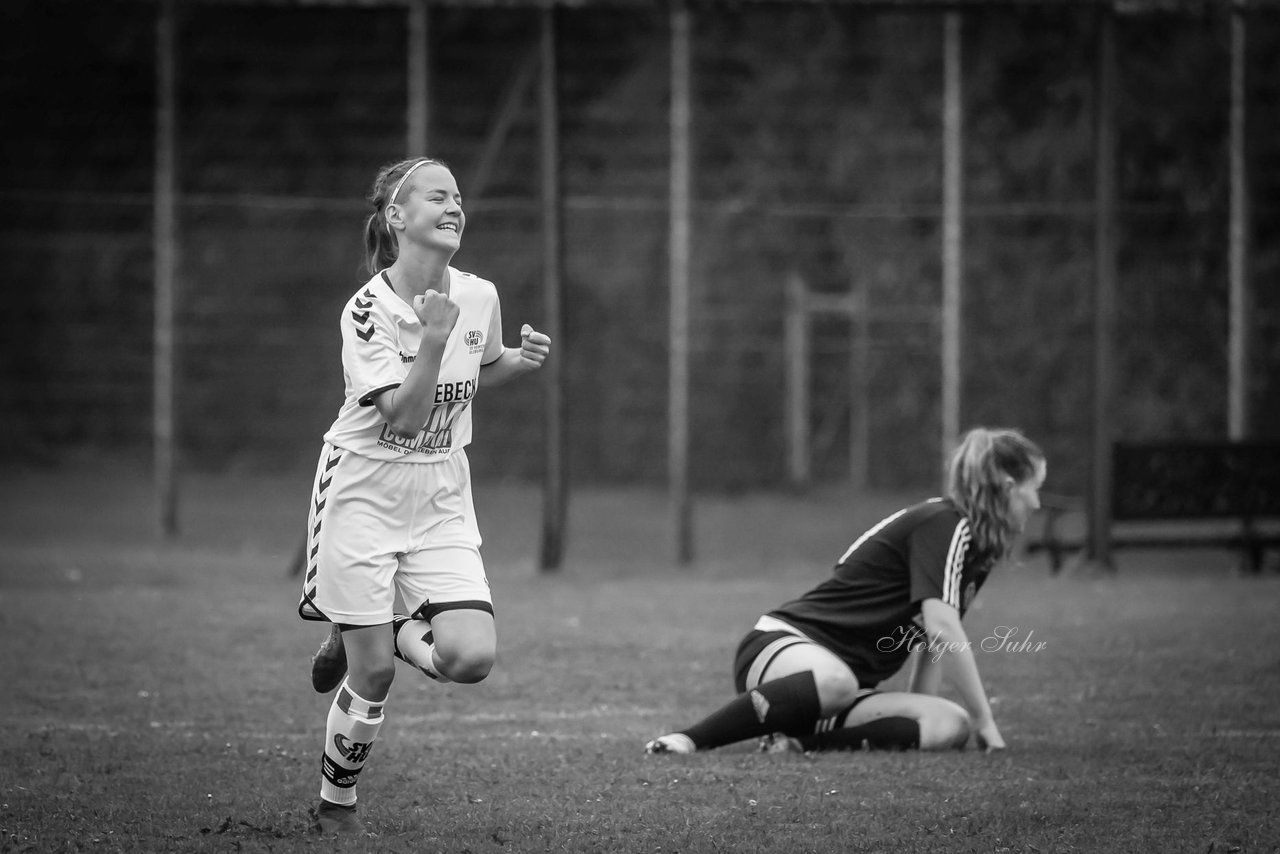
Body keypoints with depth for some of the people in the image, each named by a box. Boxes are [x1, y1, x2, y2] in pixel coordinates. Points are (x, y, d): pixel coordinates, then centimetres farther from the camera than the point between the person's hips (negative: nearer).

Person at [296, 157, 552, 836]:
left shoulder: (479, 297, -1)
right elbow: (403, 416, -22)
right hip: (364, 494, -4)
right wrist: (433, 341, -34)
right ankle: (335, 803, 22)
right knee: (372, 675, -3)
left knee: (471, 658, -14)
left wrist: (521, 361, -1)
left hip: (441, 503, 4)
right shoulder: (366, 311, -16)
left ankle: (389, 634, 19)